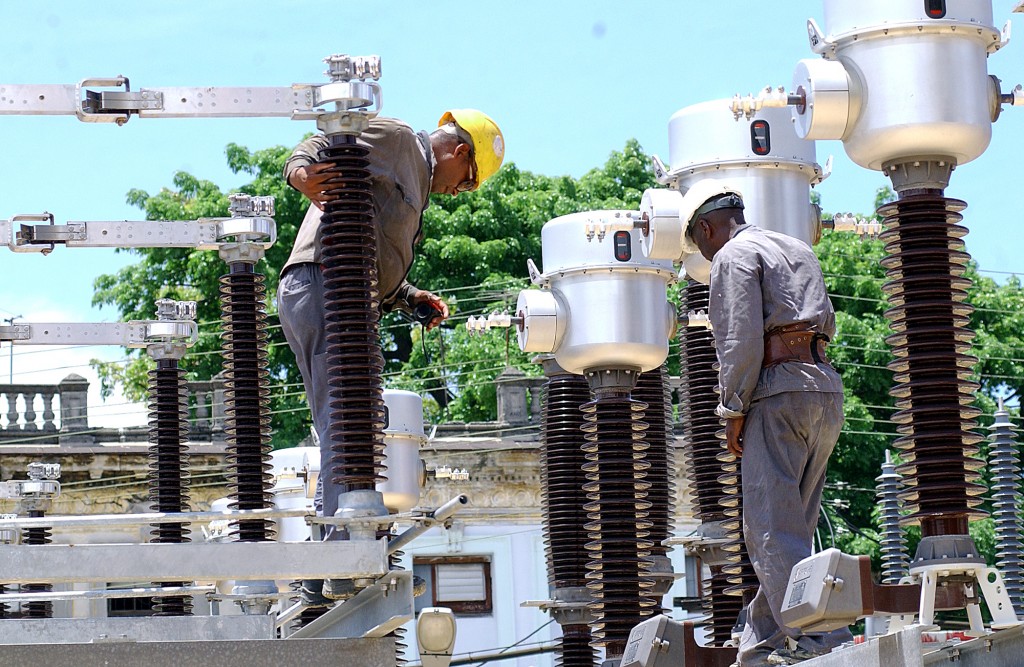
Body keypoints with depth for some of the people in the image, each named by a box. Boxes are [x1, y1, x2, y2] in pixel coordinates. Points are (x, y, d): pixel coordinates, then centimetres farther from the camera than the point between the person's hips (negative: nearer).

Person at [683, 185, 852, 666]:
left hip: (779, 392, -9)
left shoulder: (733, 255, -2)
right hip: (827, 391, 9)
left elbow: (742, 340, -12)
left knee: (773, 530, -10)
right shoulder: (798, 249, 24)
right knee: (789, 526, 11)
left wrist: (733, 411, -5)